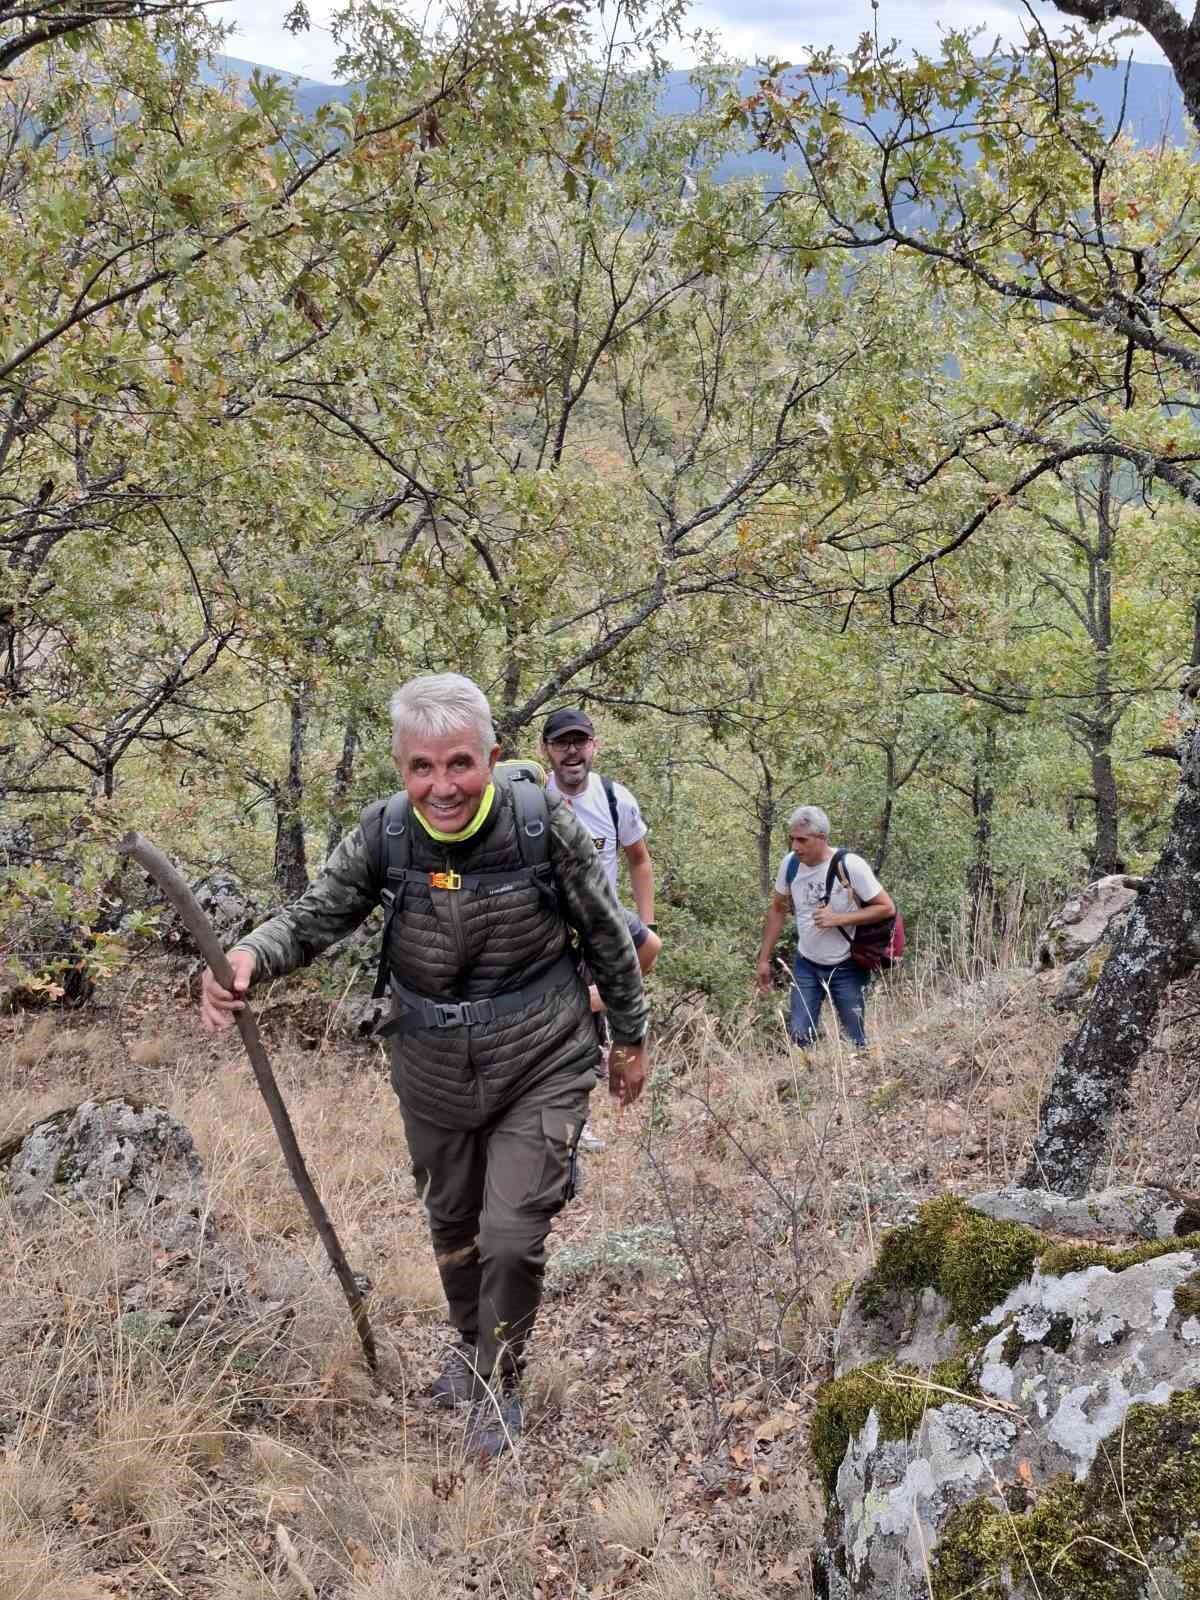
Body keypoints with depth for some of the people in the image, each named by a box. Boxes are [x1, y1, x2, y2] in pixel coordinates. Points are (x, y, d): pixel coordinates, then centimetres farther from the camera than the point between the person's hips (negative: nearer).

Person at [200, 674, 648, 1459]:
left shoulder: (544, 823, -20)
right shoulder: (384, 833, -14)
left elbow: (607, 933, -8)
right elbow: (314, 916, -12)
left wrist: (631, 1037, 2)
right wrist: (247, 959, -35)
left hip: (540, 1070, -3)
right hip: (433, 1074, 3)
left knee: (513, 1236, -5)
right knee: (451, 1223, 22)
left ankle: (501, 1383, 23)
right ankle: (471, 1342, 51)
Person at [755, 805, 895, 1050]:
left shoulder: (850, 865, -21)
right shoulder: (790, 864, -7)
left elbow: (887, 908, -15)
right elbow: (778, 910, 7)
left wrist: (838, 918, -24)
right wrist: (764, 959, 7)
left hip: (848, 967, -3)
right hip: (806, 965, 3)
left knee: (855, 1041, 6)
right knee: (799, 1037, 0)